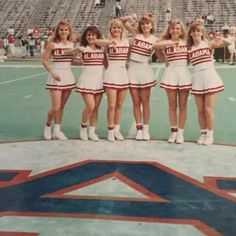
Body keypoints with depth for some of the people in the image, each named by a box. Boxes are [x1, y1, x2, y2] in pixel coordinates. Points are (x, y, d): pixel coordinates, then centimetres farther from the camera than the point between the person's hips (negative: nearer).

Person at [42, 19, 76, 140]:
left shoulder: (71, 44, 7)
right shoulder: (52, 44, -8)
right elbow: (44, 60, -7)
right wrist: (52, 72, -17)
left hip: (68, 76, 5)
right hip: (56, 77, -5)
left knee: (61, 106, 10)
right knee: (55, 108, -7)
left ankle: (57, 130, 20)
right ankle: (47, 126, 20)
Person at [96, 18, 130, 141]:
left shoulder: (126, 41, 8)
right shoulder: (108, 41, -5)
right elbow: (97, 41, -27)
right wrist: (110, 41, -43)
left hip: (123, 74, 4)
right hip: (111, 74, -4)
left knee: (119, 105, 10)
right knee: (112, 105, -5)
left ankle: (117, 130, 21)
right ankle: (111, 130, 9)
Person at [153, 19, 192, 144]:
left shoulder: (186, 42, 8)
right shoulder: (166, 43, 3)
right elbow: (155, 46, -17)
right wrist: (170, 42, -22)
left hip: (184, 73, 1)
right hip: (171, 73, 0)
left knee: (182, 105, 4)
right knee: (172, 105, 6)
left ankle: (180, 132, 13)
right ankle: (173, 131, 17)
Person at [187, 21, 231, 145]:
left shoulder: (208, 44, -1)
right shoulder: (189, 48, 8)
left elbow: (228, 43, -6)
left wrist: (222, 39, -27)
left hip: (210, 78, -3)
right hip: (197, 80, 3)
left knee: (208, 109, -2)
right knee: (200, 110, 6)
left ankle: (210, 134, 12)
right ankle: (203, 133, 22)